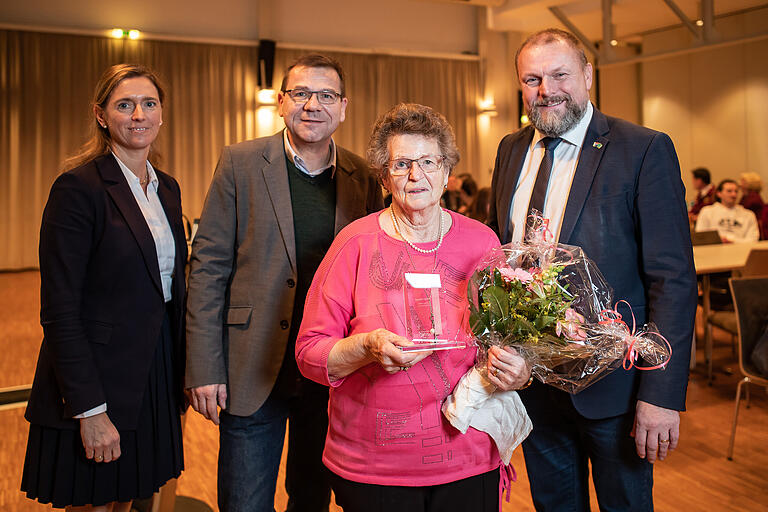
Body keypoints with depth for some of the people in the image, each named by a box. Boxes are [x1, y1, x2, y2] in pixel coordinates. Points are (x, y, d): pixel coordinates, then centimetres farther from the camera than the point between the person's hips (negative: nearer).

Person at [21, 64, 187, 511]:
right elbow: (59, 309, -17)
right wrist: (90, 410, -19)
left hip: (155, 380, 6)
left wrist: (184, 373, 11)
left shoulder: (167, 189, 8)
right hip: (99, 378, -6)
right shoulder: (78, 188, -14)